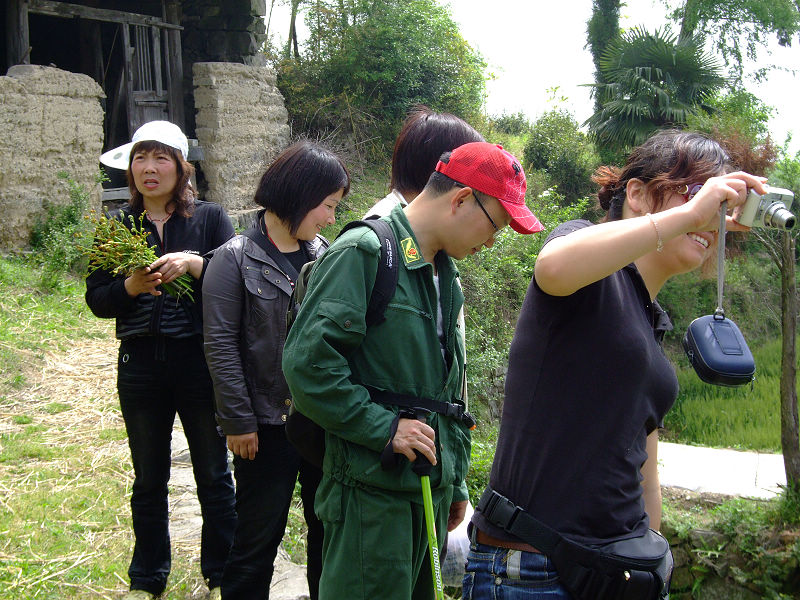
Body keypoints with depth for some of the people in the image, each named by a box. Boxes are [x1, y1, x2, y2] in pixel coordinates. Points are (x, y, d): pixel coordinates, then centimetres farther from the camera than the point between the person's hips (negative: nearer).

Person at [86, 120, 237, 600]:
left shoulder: (209, 218, -1)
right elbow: (96, 299, 3)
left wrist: (196, 264, -26)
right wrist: (130, 287, -16)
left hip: (200, 360, -2)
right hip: (141, 363, 2)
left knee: (214, 475, 9)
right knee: (149, 479, 15)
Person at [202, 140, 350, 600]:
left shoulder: (325, 253, 7)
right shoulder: (236, 259, -7)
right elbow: (221, 346, -9)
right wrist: (239, 422, -10)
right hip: (268, 424, -4)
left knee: (330, 528, 15)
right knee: (259, 537, 8)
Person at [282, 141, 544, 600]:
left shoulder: (446, 275, 17)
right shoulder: (365, 252, -12)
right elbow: (308, 360, -21)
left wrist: (457, 482, 22)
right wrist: (382, 428, -19)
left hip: (431, 488, 8)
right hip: (373, 489, -8)